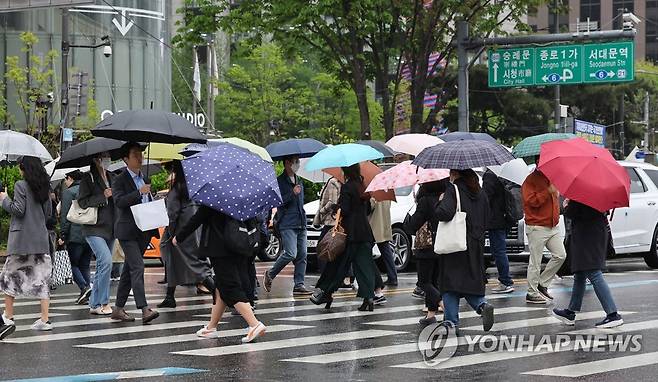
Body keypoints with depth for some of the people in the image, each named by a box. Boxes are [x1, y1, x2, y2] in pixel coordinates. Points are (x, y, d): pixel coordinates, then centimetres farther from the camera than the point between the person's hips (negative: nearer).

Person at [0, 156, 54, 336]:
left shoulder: (21, 186, -10)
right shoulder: (44, 187, 10)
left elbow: (18, 209, -15)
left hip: (21, 239, -6)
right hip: (41, 238, 6)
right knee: (40, 277, 6)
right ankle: (44, 319, 1)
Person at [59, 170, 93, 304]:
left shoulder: (68, 192, -4)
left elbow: (65, 216, -10)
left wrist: (63, 235, -7)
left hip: (75, 235, -6)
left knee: (74, 264, 2)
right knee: (85, 265, 11)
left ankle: (84, 287, -18)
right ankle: (86, 296, 3)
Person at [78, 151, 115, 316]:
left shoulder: (111, 178, 15)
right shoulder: (88, 178, -4)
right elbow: (82, 201, -11)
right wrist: (103, 197, -16)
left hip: (110, 228, 7)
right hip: (94, 228, -7)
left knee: (102, 265, 8)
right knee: (106, 261, -20)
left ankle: (94, 304, 15)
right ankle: (103, 303, -14)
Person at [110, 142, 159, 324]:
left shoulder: (144, 179, 17)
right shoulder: (120, 180, -6)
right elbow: (119, 201, -20)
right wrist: (139, 192, -25)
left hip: (143, 231, 8)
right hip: (128, 231, -8)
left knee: (129, 269, 11)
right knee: (137, 267, -16)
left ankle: (118, 309, 16)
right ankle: (144, 310, -23)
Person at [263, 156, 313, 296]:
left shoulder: (298, 181, 19)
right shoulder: (280, 181, -5)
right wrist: (292, 193, -19)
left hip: (301, 224, 7)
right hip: (287, 224, -7)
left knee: (302, 255, 0)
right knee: (291, 253, -16)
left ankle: (299, 285, 1)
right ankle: (270, 275, 3)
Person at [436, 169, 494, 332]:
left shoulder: (453, 190, -12)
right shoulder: (481, 194, 9)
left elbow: (444, 213, -26)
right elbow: (486, 221, 15)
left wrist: (440, 203, -7)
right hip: (475, 247, 6)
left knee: (450, 282, 2)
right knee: (472, 281, 14)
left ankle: (451, 321, -1)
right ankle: (482, 305, -12)